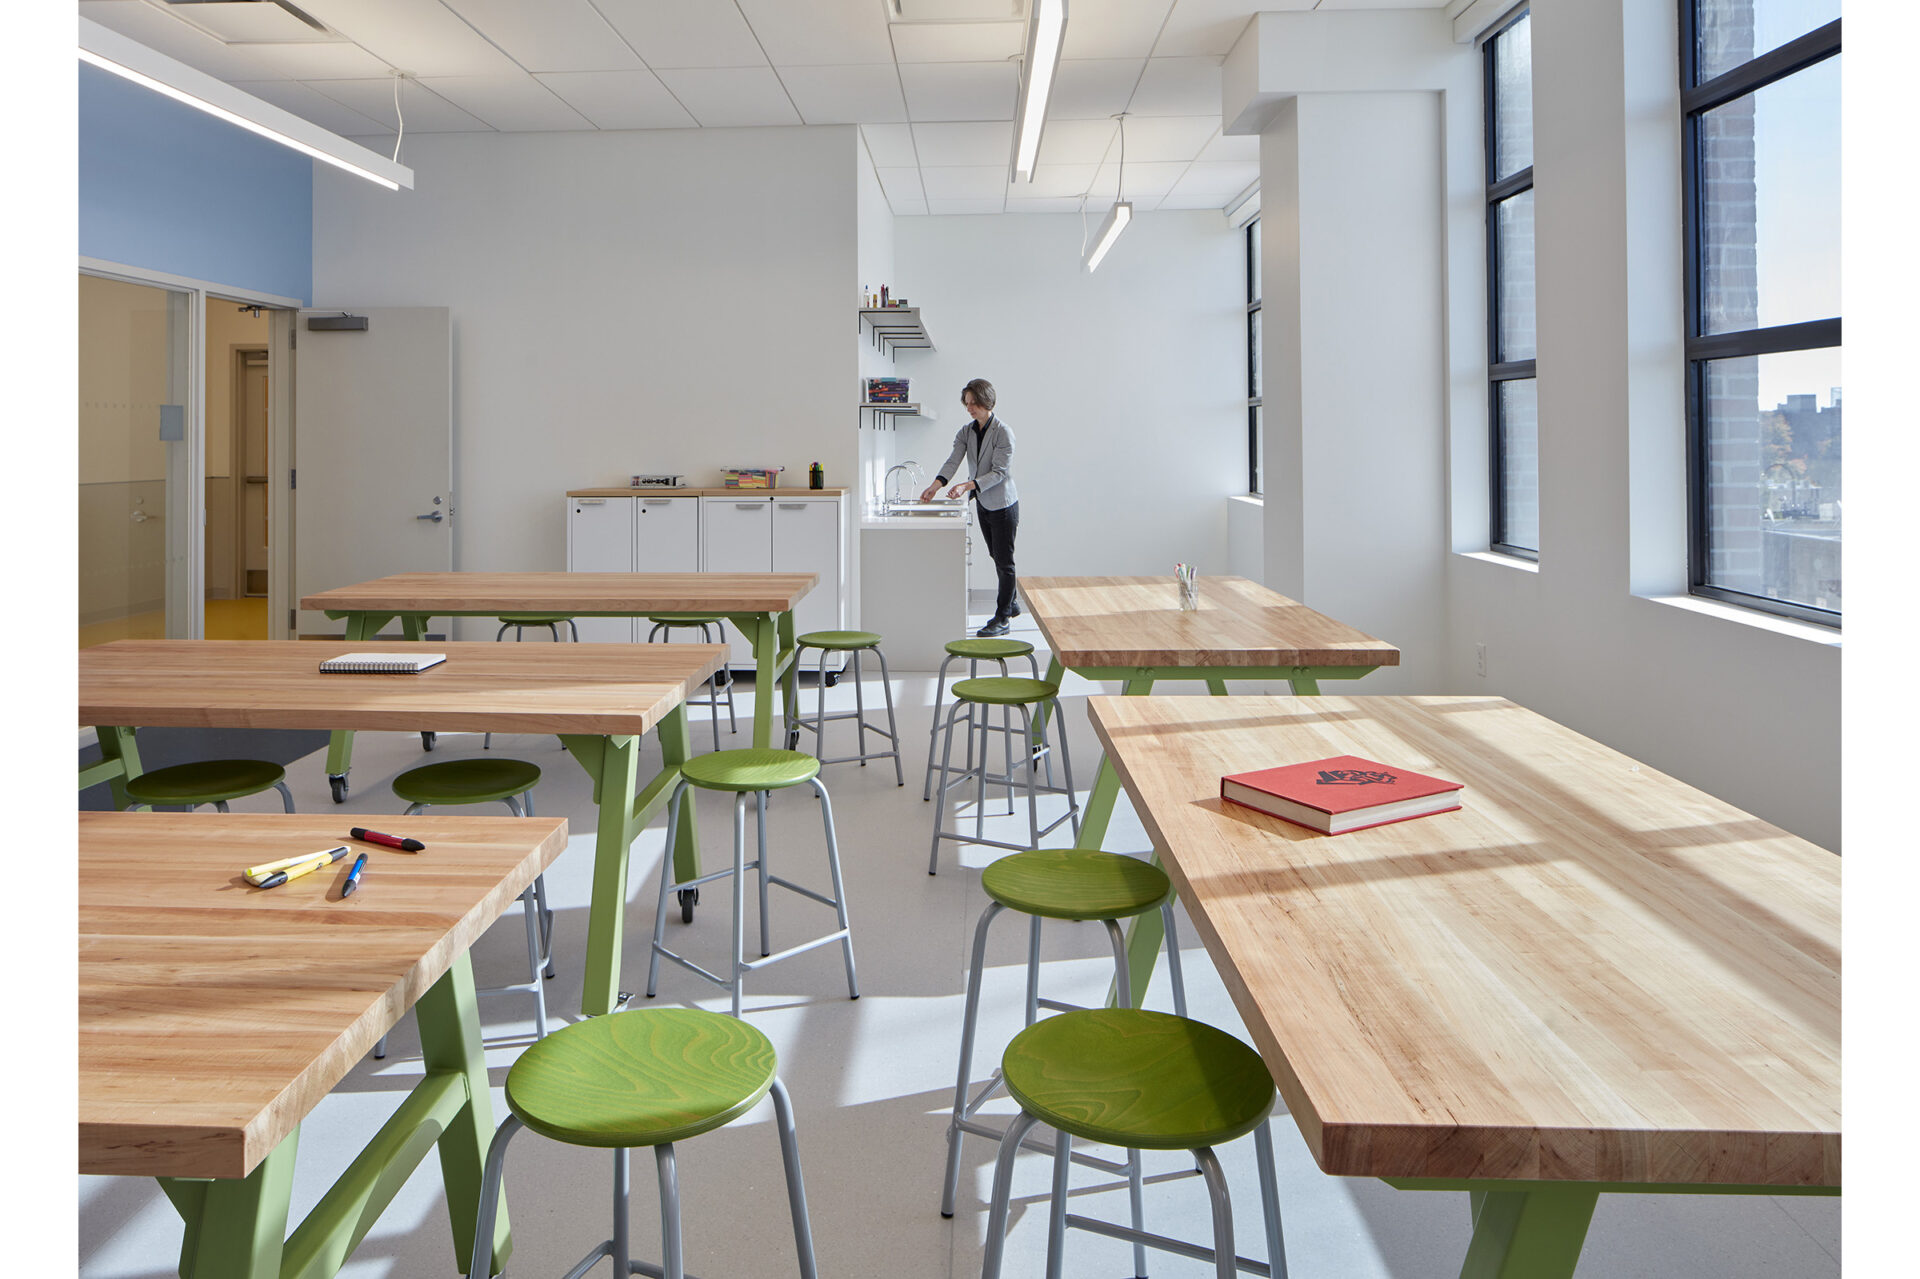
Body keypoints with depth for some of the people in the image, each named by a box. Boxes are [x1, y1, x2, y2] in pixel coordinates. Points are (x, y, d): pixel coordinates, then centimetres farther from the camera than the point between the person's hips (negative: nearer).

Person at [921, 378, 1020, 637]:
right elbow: (953, 462, -7)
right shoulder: (966, 432, 4)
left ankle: (1001, 619, 0)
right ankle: (1011, 604, 35)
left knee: (1004, 561, -4)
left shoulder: (1002, 432, -16)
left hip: (1003, 504, -8)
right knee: (996, 557, 18)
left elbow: (999, 472, -21)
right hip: (983, 504, 8)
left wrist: (968, 486, -32)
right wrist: (935, 485, -25)